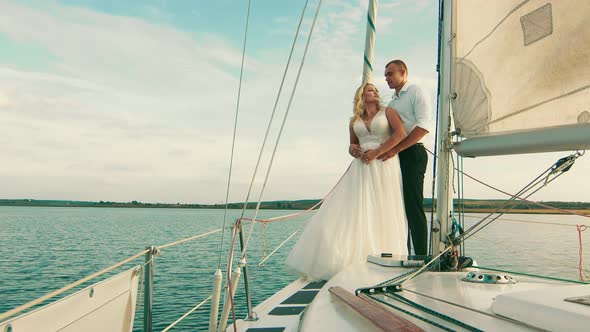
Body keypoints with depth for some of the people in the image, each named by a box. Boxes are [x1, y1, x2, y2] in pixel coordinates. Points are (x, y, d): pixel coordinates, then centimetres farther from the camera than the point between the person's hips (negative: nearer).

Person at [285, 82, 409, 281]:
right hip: (361, 169, 4)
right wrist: (352, 149, 2)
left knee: (382, 216, -4)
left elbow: (401, 133, -7)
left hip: (384, 167, -3)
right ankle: (352, 260, 0)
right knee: (353, 214, -4)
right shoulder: (355, 121, 18)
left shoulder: (388, 112, 9)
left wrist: (377, 152, -13)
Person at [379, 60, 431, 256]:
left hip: (412, 153, -8)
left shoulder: (416, 92, 1)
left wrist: (396, 149, -20)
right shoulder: (392, 102, 24)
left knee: (413, 207, -11)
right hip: (395, 156, 8)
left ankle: (421, 257, -7)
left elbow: (423, 127, -13)